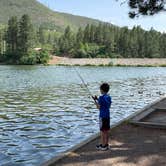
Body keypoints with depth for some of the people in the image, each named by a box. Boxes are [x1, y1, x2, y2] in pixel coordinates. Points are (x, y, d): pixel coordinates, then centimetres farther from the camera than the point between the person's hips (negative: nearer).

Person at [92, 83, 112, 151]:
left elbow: (99, 107, -14)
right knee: (106, 131, 14)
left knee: (102, 131, 1)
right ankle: (106, 144, 23)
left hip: (102, 116, -7)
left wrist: (95, 100, 0)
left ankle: (103, 146, 7)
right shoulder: (109, 97, 6)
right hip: (107, 115, 7)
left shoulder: (101, 97, -16)